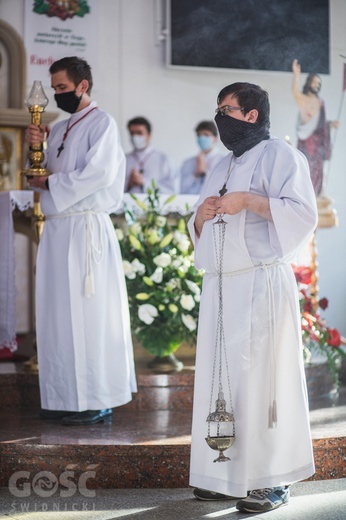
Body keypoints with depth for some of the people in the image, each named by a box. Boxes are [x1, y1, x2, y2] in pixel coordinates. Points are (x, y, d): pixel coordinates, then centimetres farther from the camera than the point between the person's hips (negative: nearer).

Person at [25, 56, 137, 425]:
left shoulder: (101, 124, -3)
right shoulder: (58, 130, 19)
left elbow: (99, 173, -17)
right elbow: (44, 174, 21)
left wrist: (50, 184, -8)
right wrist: (34, 146, 3)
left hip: (85, 227, -8)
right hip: (55, 228, 8)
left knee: (87, 313, -6)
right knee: (57, 314, 7)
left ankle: (96, 401, 0)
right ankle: (65, 398, 14)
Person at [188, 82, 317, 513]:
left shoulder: (280, 156, 1)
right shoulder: (221, 169, 24)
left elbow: (304, 212, -12)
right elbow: (199, 233, 26)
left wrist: (249, 201, -17)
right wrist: (201, 215, 4)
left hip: (260, 284, -7)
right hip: (219, 285, 8)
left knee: (261, 378, -9)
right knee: (219, 377, 5)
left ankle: (272, 480, -2)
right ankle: (226, 473, 12)